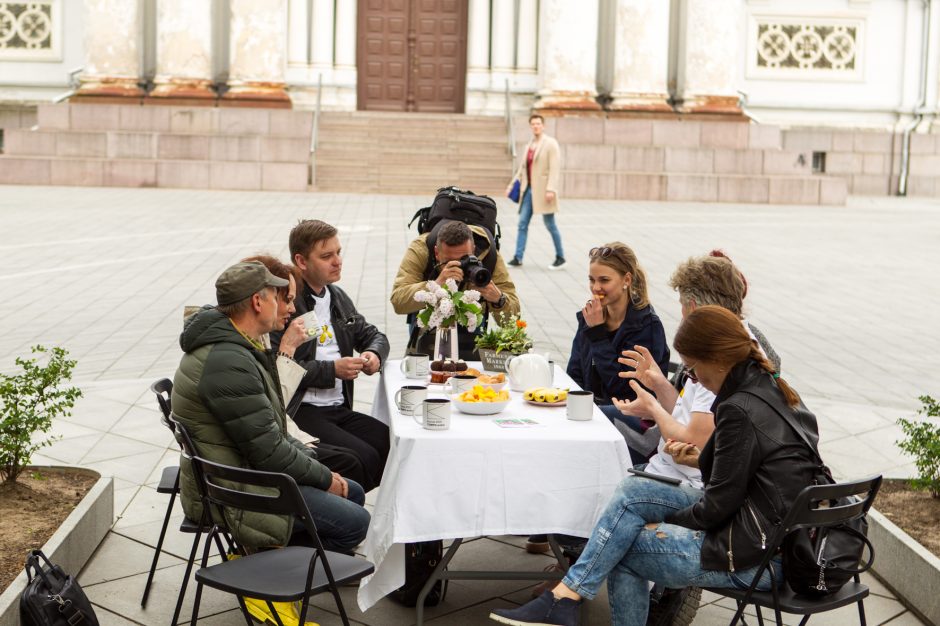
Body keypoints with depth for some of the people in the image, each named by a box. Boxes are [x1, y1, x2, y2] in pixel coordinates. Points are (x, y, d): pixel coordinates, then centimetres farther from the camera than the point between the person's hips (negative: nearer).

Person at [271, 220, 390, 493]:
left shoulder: (337, 297, 17)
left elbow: (372, 335, 29)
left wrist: (374, 354, 4)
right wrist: (332, 370, -15)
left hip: (339, 409, 8)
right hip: (300, 411, -8)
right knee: (365, 458, -25)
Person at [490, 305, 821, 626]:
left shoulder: (739, 411, -22)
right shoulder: (769, 387, 7)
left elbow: (719, 505, -16)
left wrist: (664, 521, -1)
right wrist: (704, 460, 7)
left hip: (758, 557, -9)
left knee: (619, 547, -4)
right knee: (632, 491, 2)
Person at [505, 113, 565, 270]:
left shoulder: (551, 144, -6)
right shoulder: (529, 146, 15)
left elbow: (555, 168, -14)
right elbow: (522, 168, 21)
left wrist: (551, 189, -22)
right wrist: (512, 185, 15)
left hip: (543, 191, -7)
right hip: (529, 189, 7)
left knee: (550, 224, 0)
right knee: (522, 223, 2)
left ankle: (560, 258, 12)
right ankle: (518, 257, 5)